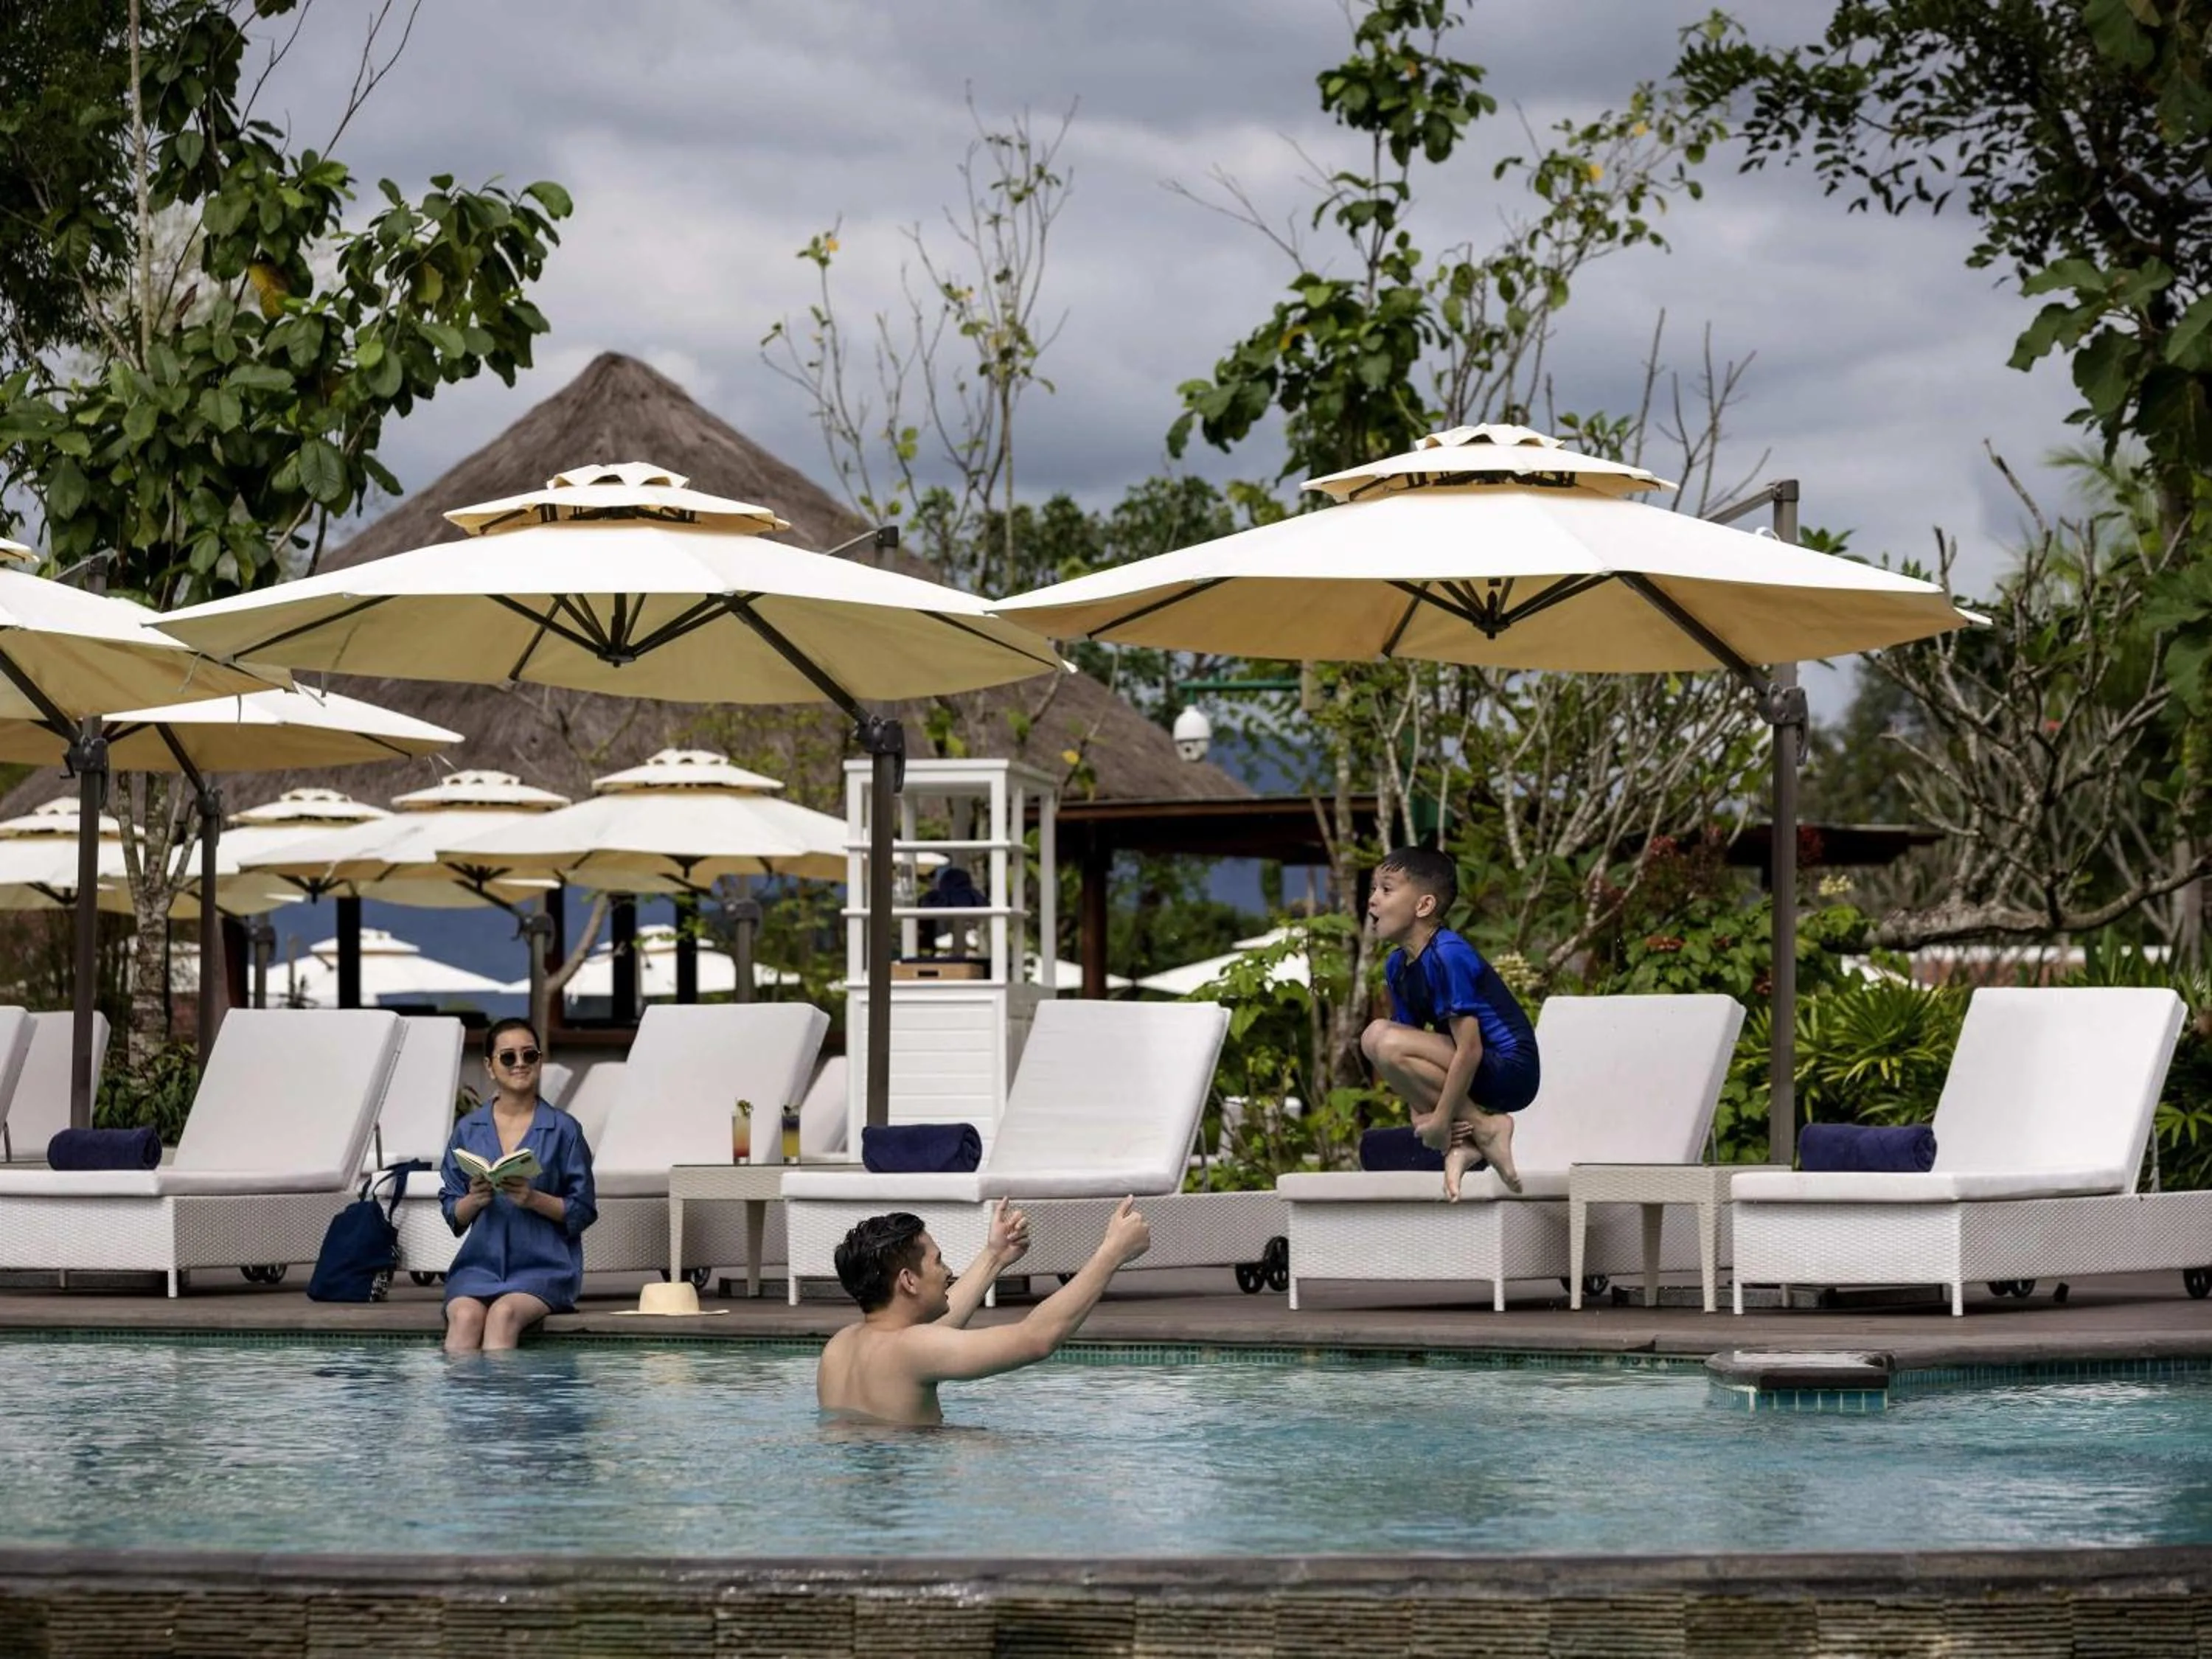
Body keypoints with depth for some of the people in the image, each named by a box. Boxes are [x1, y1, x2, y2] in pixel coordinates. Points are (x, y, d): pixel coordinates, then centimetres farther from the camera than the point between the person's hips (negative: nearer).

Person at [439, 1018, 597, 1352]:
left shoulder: (563, 1130, 5)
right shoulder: (468, 1130, 12)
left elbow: (584, 1211, 3)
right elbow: (452, 1214, 12)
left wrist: (534, 1199, -13)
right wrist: (474, 1200, -10)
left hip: (543, 1265, -2)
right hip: (480, 1262, 2)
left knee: (504, 1313, -33)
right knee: (465, 1316, -30)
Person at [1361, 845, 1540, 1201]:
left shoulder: (1449, 956, -19)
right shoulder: (1399, 965, 9)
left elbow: (1469, 1049, -24)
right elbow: (1412, 1036, 9)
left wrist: (1441, 1120, -21)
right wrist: (1422, 1114, -6)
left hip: (1509, 1071, -10)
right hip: (1483, 1075, 10)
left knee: (1384, 1042, -23)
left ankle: (1485, 1128, -11)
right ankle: (1460, 1143, -1)